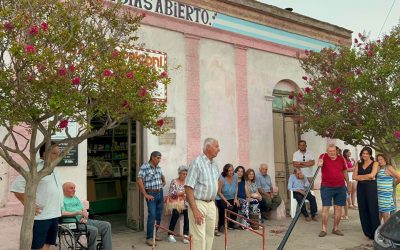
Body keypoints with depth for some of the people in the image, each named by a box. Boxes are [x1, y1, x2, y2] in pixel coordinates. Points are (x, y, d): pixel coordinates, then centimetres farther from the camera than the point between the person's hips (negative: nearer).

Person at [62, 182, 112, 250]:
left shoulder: (76, 198, 24)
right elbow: (63, 213, -15)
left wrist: (85, 217, -4)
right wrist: (79, 212, -19)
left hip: (84, 221, 8)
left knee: (106, 225, -7)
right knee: (93, 230, -32)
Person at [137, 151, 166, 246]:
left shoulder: (158, 167, 10)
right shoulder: (145, 167, -11)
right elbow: (139, 180, -17)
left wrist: (163, 182, 14)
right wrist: (145, 194, -16)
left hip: (160, 193, 7)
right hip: (151, 194, -7)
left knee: (158, 216, 11)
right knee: (152, 216, -10)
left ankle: (154, 234, 26)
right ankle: (149, 238, -1)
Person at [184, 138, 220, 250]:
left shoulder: (215, 164, 9)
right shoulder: (197, 163, -15)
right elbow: (188, 187, -18)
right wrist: (195, 210, -22)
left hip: (211, 204, 7)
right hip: (198, 203, -7)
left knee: (210, 235, 13)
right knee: (200, 236, -4)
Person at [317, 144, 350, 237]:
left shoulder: (341, 159, 5)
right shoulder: (324, 156, -6)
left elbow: (345, 172, 16)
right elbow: (320, 161, -29)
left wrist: (348, 184, 19)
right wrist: (320, 163, -53)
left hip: (340, 187, 4)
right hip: (326, 187, -4)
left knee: (338, 208, 9)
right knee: (325, 208, -1)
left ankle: (336, 228, 21)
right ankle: (324, 229, 6)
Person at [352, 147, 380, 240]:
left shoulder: (375, 163, 2)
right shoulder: (358, 164, 13)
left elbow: (372, 175, -12)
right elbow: (354, 177, 3)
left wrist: (360, 176, -1)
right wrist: (366, 177, -7)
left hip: (371, 188, -4)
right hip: (361, 188, 4)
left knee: (373, 210, -5)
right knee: (363, 210, 5)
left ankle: (375, 233, 3)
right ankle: (368, 232, 15)